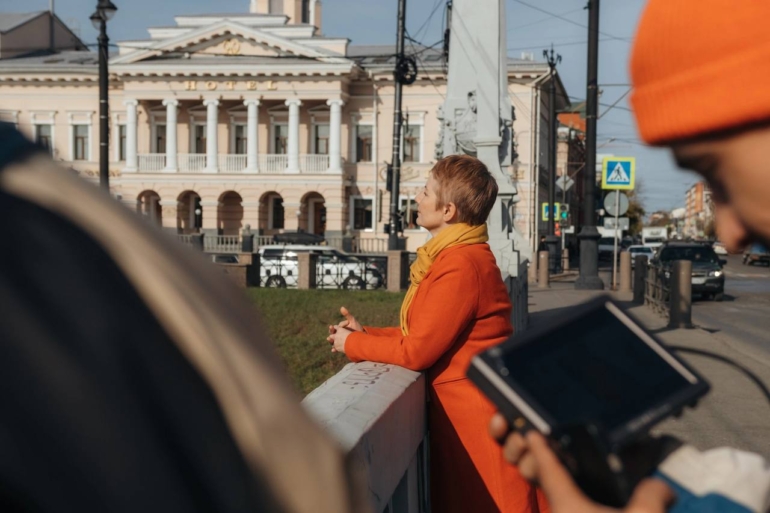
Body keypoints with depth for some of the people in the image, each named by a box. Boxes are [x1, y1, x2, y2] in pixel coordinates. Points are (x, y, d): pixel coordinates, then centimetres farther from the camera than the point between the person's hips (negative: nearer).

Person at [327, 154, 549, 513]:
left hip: (477, 413, -10)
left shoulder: (460, 265, -23)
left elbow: (416, 351, -21)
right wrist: (366, 334, 5)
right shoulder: (456, 254, 10)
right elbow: (427, 333, 12)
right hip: (462, 406, 10)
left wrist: (353, 344, -6)